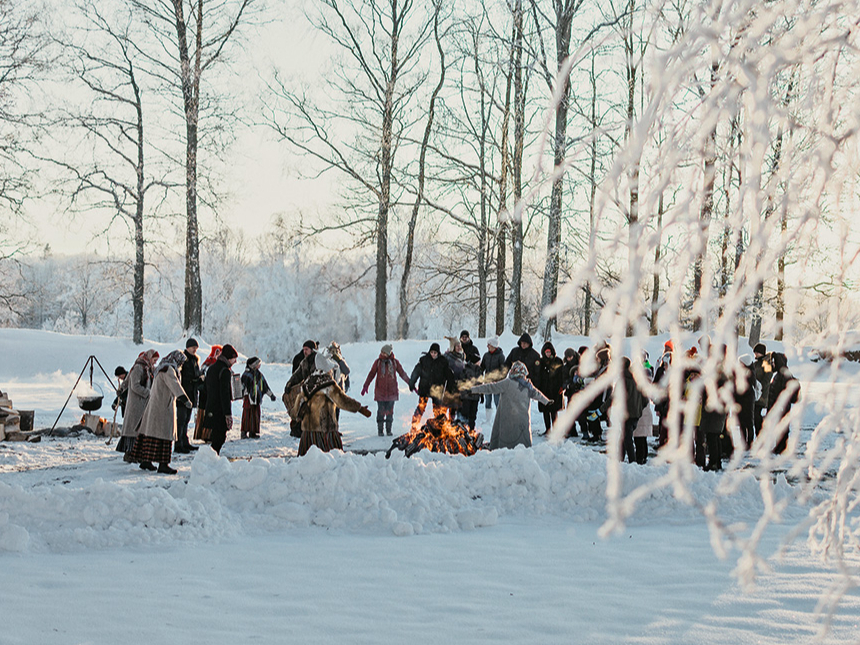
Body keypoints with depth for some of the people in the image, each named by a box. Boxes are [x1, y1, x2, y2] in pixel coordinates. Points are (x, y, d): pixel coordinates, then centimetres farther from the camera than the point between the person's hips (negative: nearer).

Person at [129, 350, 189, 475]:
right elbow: (174, 385, -31)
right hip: (163, 407, -10)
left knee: (151, 432, 11)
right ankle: (163, 464, -16)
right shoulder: (168, 370, -14)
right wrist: (185, 399, -40)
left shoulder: (161, 369, 18)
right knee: (164, 433, -12)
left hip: (154, 405, 10)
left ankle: (145, 460, 13)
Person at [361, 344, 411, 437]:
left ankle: (389, 430, 12)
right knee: (381, 411, -3)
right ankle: (380, 430, 6)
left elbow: (403, 374, 11)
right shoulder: (378, 362, 1)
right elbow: (371, 374, 6)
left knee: (390, 411, 3)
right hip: (380, 391, -1)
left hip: (391, 391, 1)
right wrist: (365, 386, 2)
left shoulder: (395, 362, 3)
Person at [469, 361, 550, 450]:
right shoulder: (527, 385, 6)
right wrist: (547, 402, 38)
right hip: (523, 420, 5)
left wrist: (474, 389, -6)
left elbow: (491, 388, -11)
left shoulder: (508, 383, -11)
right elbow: (536, 394, 20)